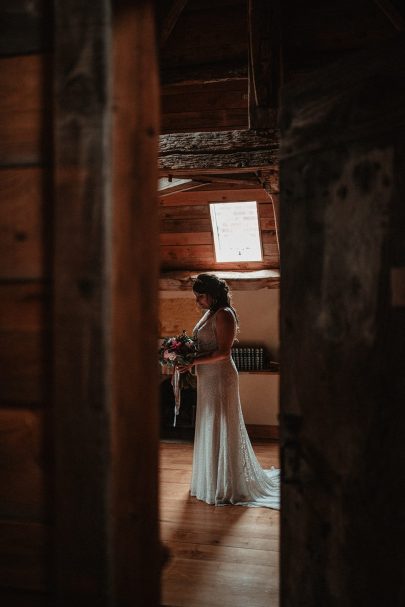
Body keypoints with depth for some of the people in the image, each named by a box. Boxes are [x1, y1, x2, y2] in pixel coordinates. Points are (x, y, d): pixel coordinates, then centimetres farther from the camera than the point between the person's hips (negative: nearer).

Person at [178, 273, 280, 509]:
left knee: (222, 429, -1)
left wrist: (194, 362, -22)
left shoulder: (224, 315, -16)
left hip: (221, 377, -10)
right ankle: (212, 479, 30)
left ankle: (228, 487, 11)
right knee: (209, 428, 16)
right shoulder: (209, 313, 13)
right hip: (208, 379, 10)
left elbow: (223, 352, -22)